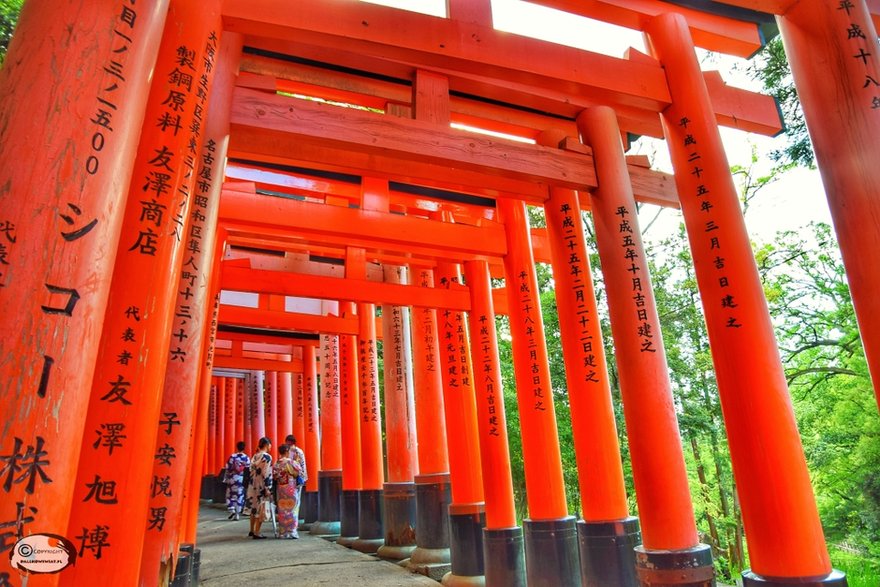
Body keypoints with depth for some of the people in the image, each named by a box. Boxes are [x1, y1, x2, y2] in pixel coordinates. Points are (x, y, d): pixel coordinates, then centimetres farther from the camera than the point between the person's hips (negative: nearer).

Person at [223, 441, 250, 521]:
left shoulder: (232, 456, -6)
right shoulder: (246, 458, -3)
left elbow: (228, 468, -5)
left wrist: (225, 479, 6)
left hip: (232, 479, -1)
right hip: (242, 480, 1)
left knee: (230, 495, 12)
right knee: (240, 496, 7)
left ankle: (232, 510, -4)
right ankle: (237, 514, 7)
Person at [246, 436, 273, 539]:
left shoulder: (255, 456, 9)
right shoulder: (267, 457, -14)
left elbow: (252, 471, 14)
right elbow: (266, 474, -18)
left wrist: (253, 484, 21)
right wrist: (268, 488, -17)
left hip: (253, 485, 8)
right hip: (262, 486, -8)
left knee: (254, 508, 18)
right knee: (261, 510, 1)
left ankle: (252, 530, 27)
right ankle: (256, 533, 3)